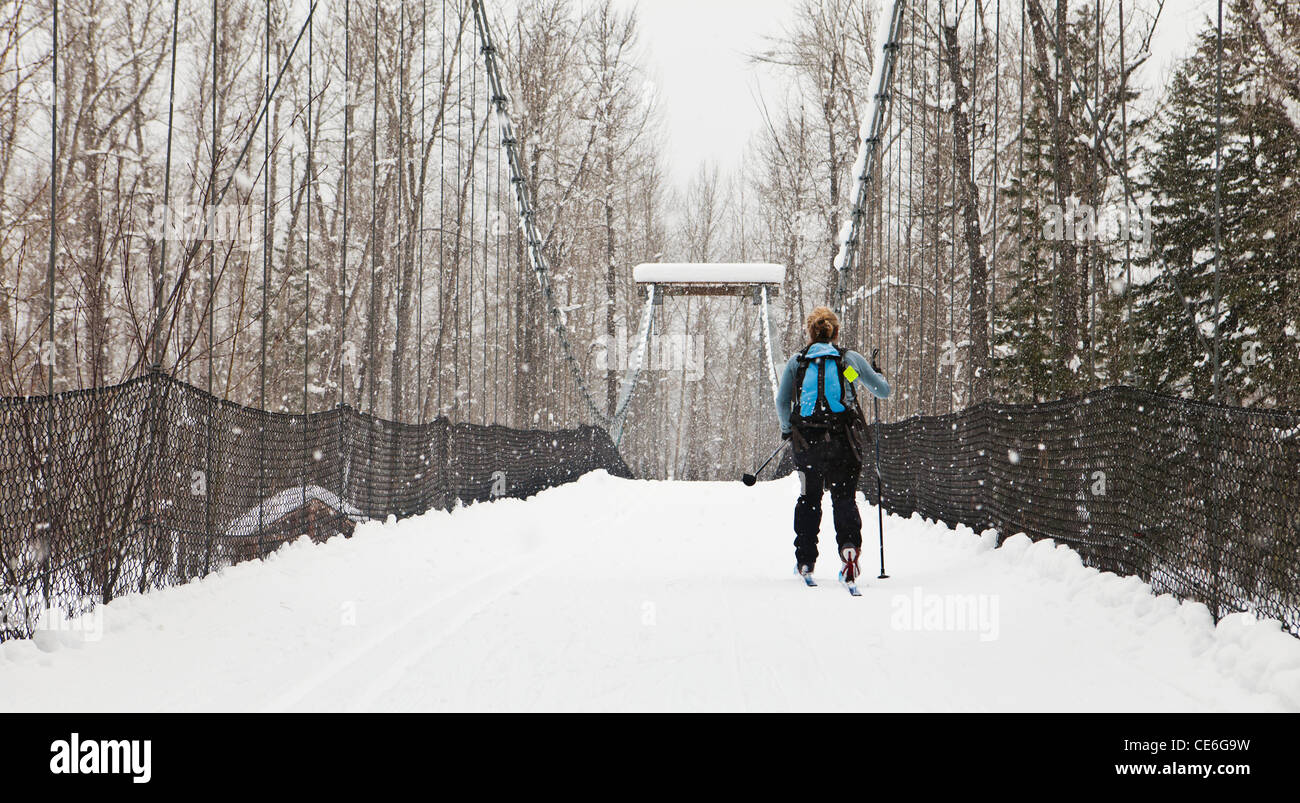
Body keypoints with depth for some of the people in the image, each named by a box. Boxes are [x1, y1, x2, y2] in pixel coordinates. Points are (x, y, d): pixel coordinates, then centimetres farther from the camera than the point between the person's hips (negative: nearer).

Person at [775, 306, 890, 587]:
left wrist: (787, 428, 22)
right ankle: (849, 546, -23)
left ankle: (805, 562, 19)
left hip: (806, 439, 1)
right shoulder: (851, 358, 7)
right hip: (843, 438, -1)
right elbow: (884, 391, 16)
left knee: (809, 499, 17)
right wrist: (874, 376, 39)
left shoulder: (796, 361, 8)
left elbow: (782, 401, 4)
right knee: (844, 497, 4)